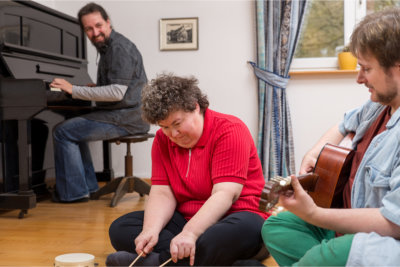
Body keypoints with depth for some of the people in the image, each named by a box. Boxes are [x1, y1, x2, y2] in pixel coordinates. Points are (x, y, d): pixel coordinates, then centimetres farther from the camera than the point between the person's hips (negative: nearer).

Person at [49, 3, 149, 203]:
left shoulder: (120, 48, -16)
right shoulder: (107, 47, 17)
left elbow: (117, 92, -25)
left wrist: (74, 90, -20)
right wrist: (95, 89, 13)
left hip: (126, 118, -10)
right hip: (124, 115, 10)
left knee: (62, 132, -8)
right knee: (74, 128, 24)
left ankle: (73, 191, -1)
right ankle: (88, 185, 24)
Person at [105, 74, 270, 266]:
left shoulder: (230, 130, -13)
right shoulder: (162, 140, 6)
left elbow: (225, 195, -22)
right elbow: (162, 193, -1)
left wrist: (189, 233, -34)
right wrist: (150, 230, -21)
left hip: (231, 217, -6)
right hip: (185, 220, 6)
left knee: (243, 229, -40)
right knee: (120, 228, -11)